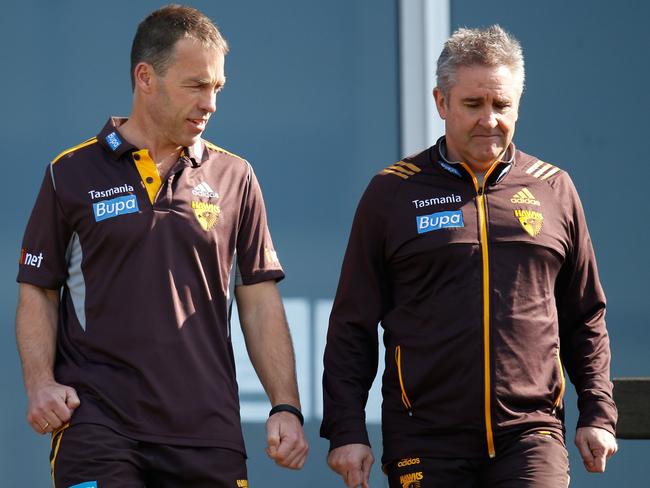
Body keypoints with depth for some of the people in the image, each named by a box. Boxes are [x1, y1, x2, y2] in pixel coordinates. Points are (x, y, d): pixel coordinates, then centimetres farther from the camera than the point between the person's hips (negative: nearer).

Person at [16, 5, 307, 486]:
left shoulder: (234, 179, 11)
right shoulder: (73, 174, 6)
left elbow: (260, 304, 11)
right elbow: (38, 294, 7)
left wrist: (286, 407, 2)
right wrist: (40, 384, -9)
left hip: (208, 430, 2)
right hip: (97, 424, -2)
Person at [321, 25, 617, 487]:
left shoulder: (554, 189, 12)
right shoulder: (393, 193, 6)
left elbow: (586, 319, 18)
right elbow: (353, 326, 6)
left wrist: (598, 414, 10)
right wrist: (346, 430, 0)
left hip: (531, 434, 1)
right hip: (425, 443, -1)